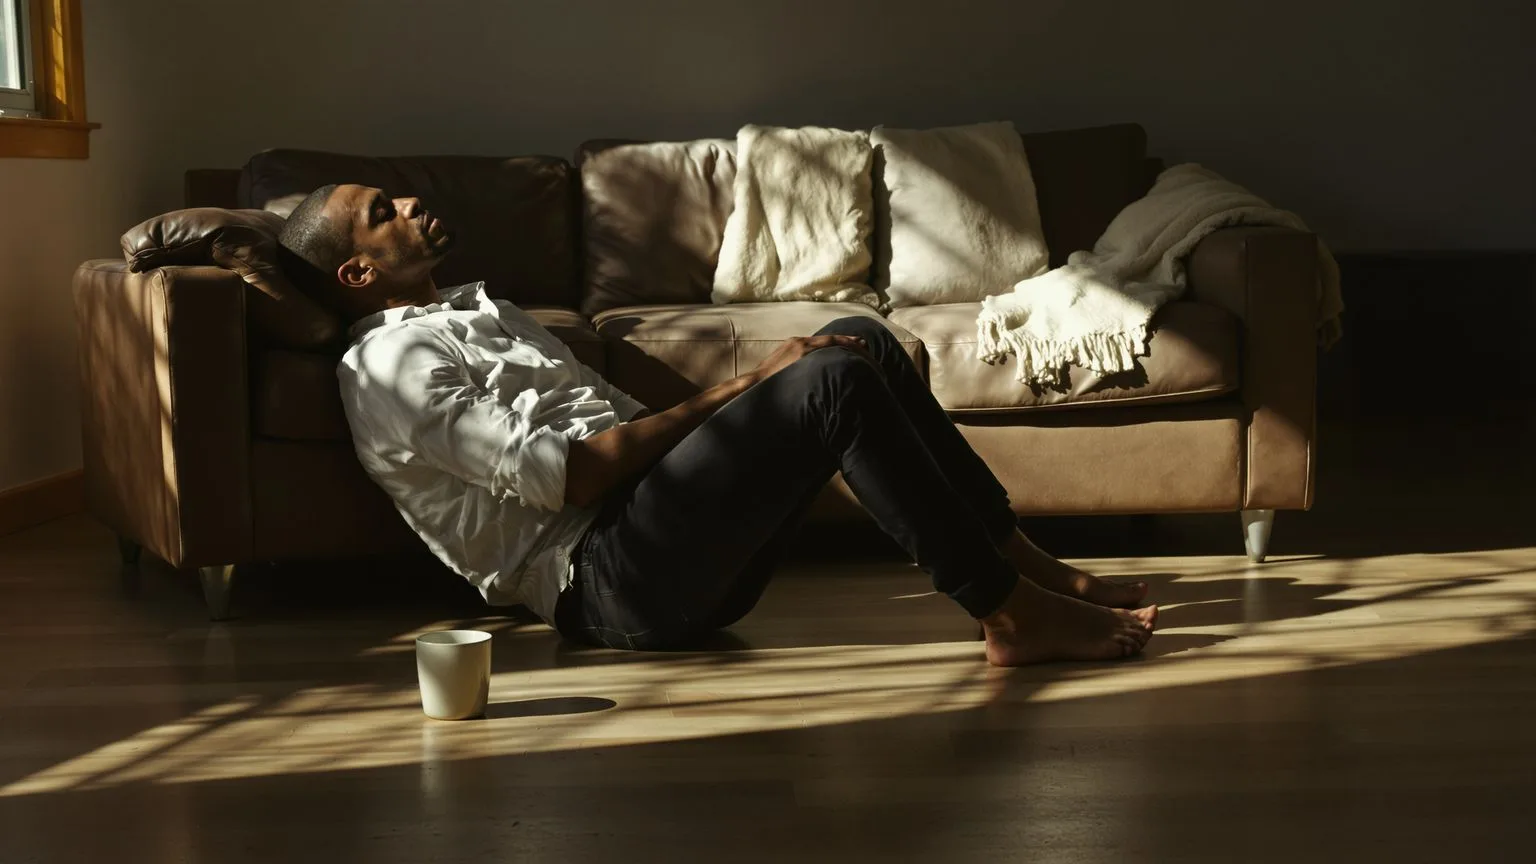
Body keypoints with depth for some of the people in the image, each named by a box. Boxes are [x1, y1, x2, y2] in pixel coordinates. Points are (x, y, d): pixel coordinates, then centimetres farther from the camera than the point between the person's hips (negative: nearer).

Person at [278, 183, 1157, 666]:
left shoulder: (478, 308, 29)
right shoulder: (388, 362, -3)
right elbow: (558, 475, -15)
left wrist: (732, 399, 8)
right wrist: (741, 388, -14)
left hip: (681, 547, 9)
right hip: (608, 577, -9)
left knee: (861, 339, -2)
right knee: (835, 379, -23)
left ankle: (1028, 562, -5)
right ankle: (1012, 612, -20)